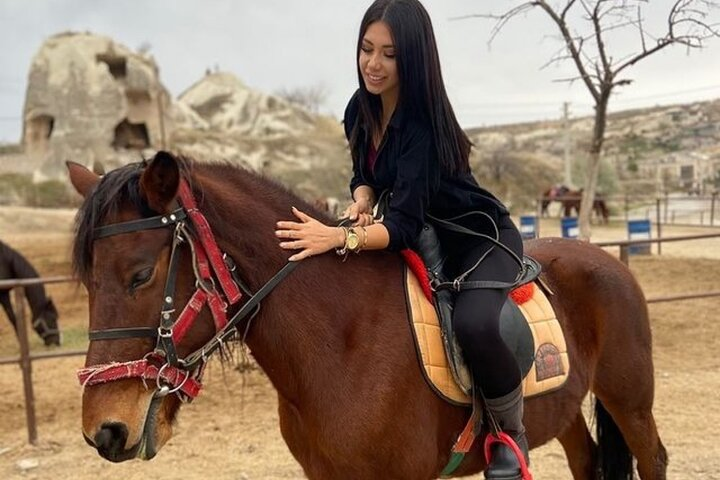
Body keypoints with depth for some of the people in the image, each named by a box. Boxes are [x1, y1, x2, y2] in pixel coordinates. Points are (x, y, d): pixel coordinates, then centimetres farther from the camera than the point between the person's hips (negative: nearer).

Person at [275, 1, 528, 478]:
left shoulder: (423, 125, -29)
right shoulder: (360, 110, -4)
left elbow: (405, 225, -34)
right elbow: (365, 174, 11)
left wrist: (339, 237, -50)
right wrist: (361, 203, -13)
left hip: (481, 240, -8)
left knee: (473, 322, -36)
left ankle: (512, 434, -11)